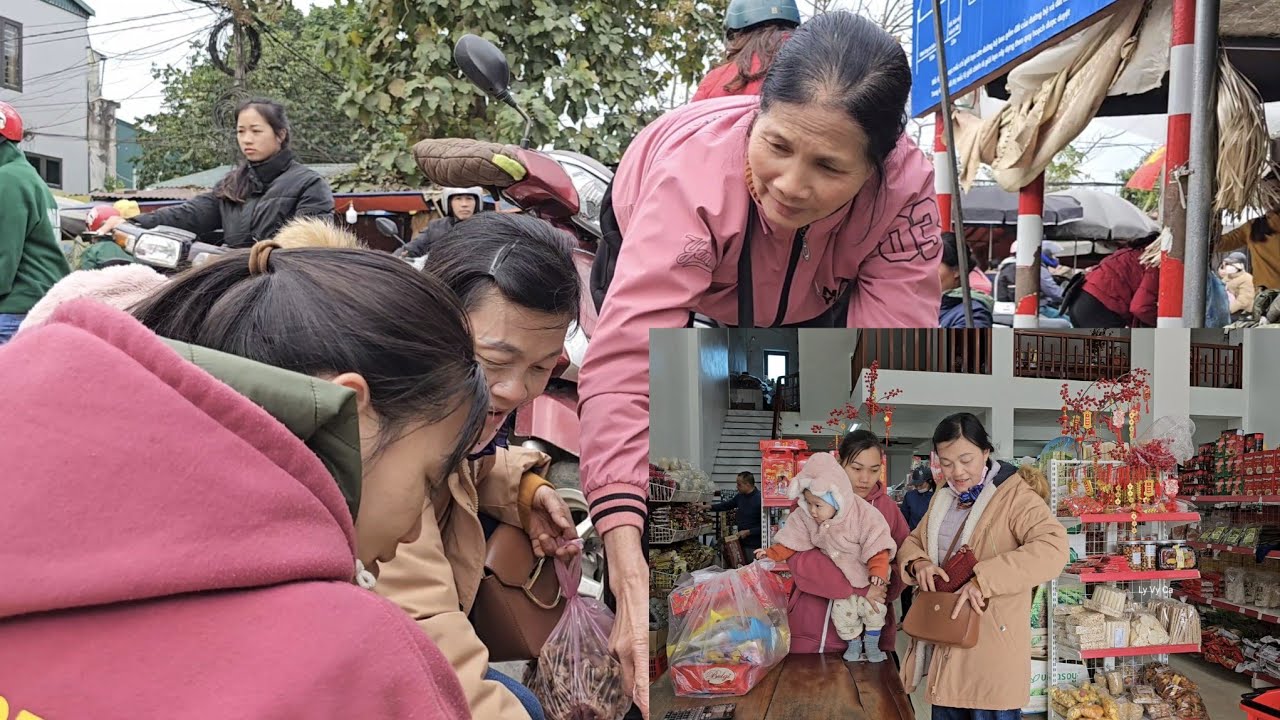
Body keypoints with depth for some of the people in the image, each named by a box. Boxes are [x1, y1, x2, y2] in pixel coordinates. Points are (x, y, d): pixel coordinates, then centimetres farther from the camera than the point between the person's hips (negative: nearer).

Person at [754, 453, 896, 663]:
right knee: (842, 611, 2)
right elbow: (792, 541, -7)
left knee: (873, 608, -3)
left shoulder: (862, 514, -26)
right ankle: (853, 644, 26)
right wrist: (772, 553, -15)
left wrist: (878, 572, -29)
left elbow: (876, 546, -24)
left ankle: (871, 645, 21)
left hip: (867, 576, -3)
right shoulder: (806, 517, -13)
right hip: (841, 580, 3)